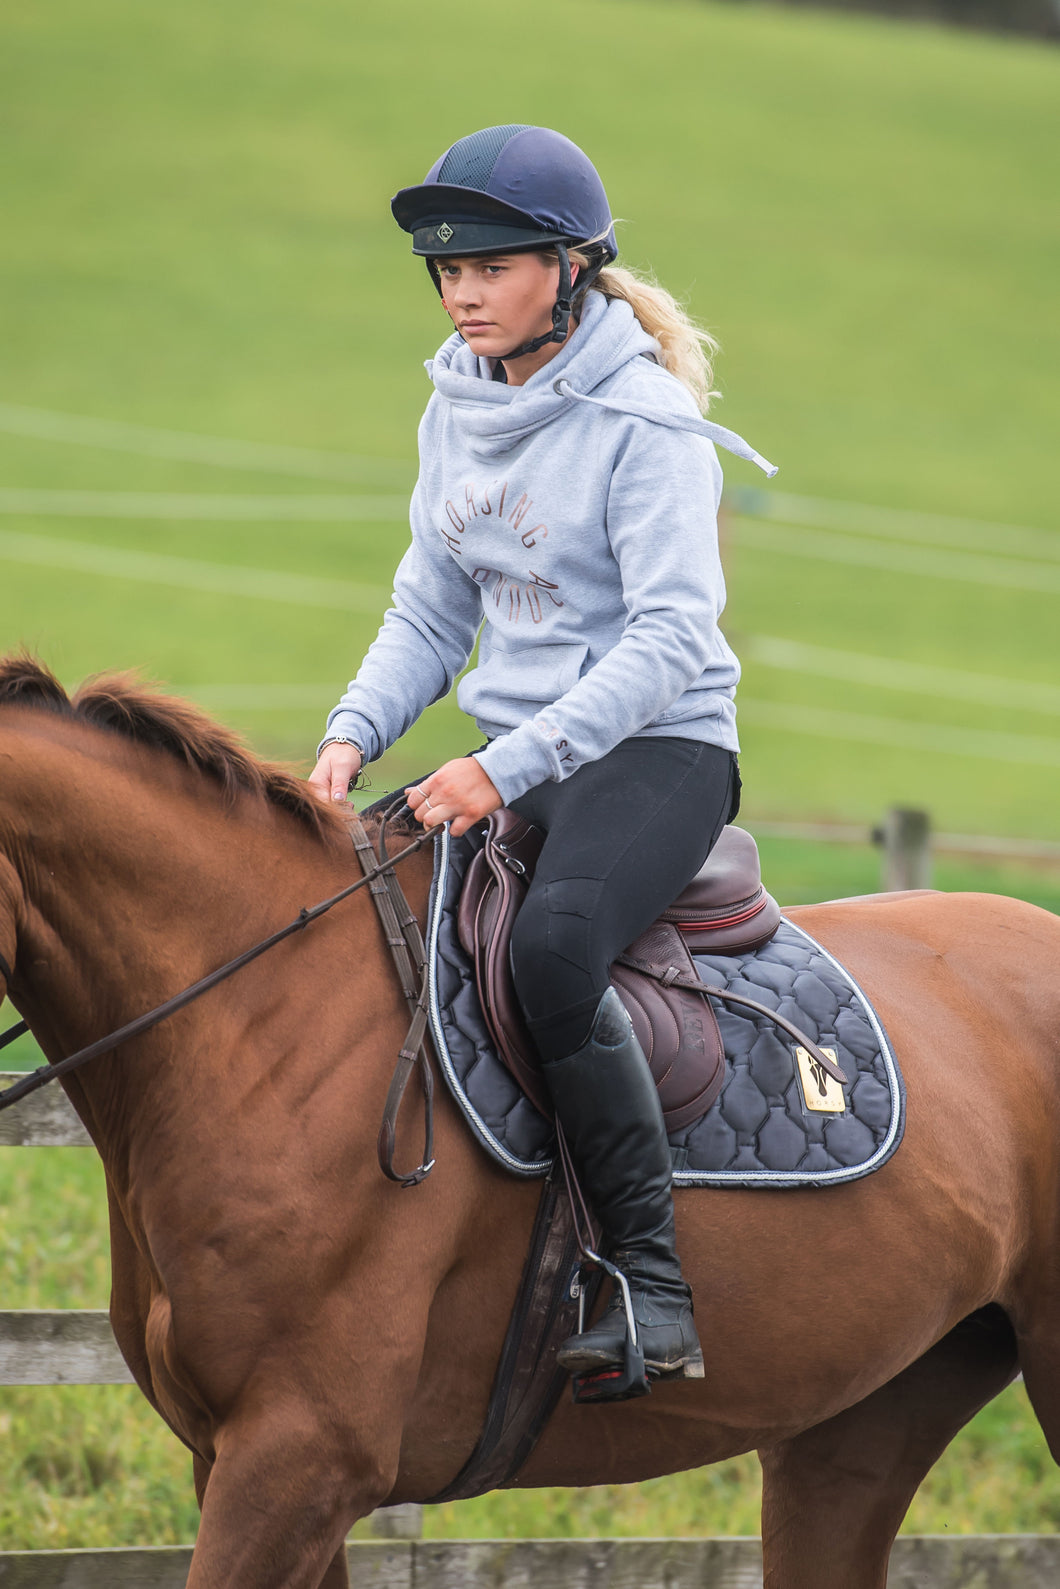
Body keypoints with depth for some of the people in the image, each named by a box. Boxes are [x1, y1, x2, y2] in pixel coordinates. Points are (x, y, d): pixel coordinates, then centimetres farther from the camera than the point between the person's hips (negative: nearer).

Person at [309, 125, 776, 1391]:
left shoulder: (644, 424, -13)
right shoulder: (457, 410, 10)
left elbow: (669, 638, -20)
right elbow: (431, 610, 16)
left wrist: (512, 767, -27)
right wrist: (353, 733, -3)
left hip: (659, 750, -8)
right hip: (517, 766, 8)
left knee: (553, 946, -35)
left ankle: (654, 1281, -31)